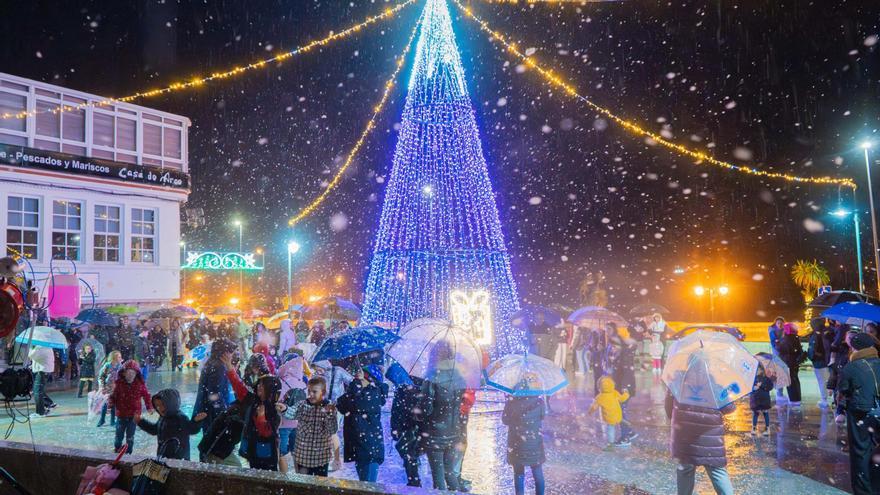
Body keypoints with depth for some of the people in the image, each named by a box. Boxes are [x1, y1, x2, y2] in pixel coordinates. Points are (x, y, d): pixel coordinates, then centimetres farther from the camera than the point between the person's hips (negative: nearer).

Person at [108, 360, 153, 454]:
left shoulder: (140, 384, -5)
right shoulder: (119, 383, -6)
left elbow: (146, 396, 5)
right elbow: (113, 395, -1)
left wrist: (149, 407, 0)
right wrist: (110, 402, -21)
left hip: (134, 415, 0)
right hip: (121, 414, 1)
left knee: (130, 436, 7)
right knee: (119, 435, 12)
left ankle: (128, 452, 22)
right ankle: (117, 451, 34)